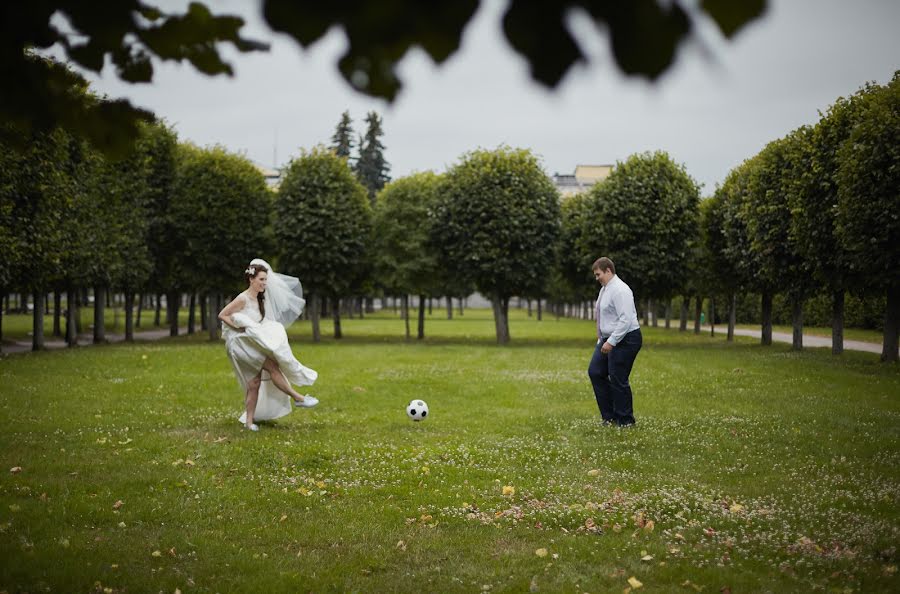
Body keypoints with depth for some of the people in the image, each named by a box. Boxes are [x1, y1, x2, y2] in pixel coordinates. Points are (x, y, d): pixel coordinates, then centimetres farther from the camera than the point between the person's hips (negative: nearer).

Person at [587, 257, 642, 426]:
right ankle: (609, 416, 14)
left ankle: (625, 421, 9)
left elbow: (625, 319, -25)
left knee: (618, 380, -5)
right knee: (595, 372, 7)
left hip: (625, 340, -10)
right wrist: (602, 341, 15)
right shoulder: (604, 289, 12)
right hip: (608, 339, 10)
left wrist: (611, 342, -25)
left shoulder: (619, 290, -18)